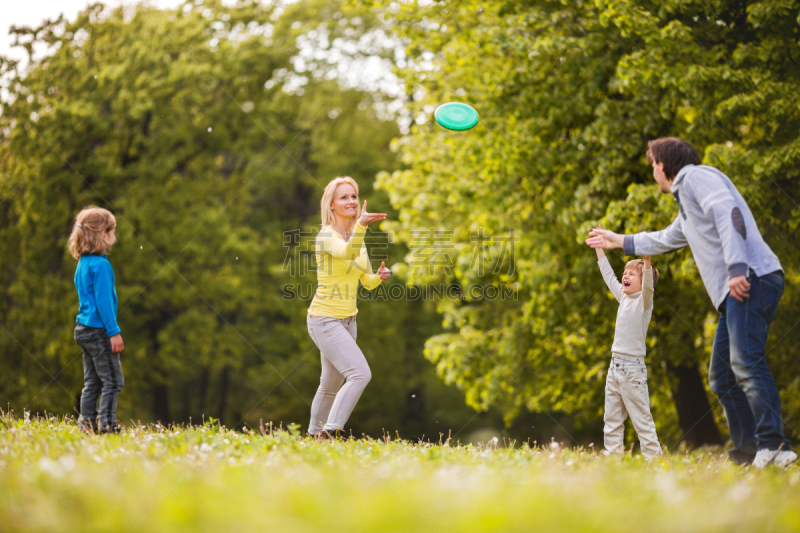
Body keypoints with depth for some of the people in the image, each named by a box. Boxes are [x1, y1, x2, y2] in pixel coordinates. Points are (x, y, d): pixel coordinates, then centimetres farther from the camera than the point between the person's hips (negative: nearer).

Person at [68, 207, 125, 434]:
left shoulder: (83, 263, 13)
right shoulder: (101, 264, -15)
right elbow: (103, 301, -18)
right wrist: (114, 332, -16)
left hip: (83, 329, 9)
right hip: (98, 330, -9)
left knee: (92, 382, 10)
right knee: (113, 380, -5)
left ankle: (87, 425, 9)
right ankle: (107, 425, -7)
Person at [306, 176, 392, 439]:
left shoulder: (356, 236, 9)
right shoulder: (326, 236, -15)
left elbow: (367, 282, 14)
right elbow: (348, 253, -37)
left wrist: (379, 277, -9)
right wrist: (361, 225, -54)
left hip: (347, 320, 8)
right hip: (325, 320, -8)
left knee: (332, 384, 19)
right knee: (360, 374, -22)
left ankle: (314, 433, 35)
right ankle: (331, 430, -18)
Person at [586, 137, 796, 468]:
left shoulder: (696, 177, 1)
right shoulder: (685, 203, 31)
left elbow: (728, 213, -16)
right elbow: (665, 240, 51)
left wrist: (737, 267, -27)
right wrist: (619, 241, 62)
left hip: (752, 279, -10)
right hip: (734, 291, 10)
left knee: (745, 361, -23)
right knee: (722, 377, 6)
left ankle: (774, 446, -31)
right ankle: (748, 453, 2)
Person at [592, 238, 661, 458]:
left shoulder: (644, 300, -5)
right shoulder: (623, 297, 14)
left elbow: (648, 284, -26)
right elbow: (609, 276, 26)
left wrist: (647, 260, -40)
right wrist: (599, 248, 30)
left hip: (633, 368, -8)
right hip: (615, 366, 8)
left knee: (641, 419, -8)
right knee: (611, 418, 8)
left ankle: (653, 457, -6)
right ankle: (613, 454, 12)